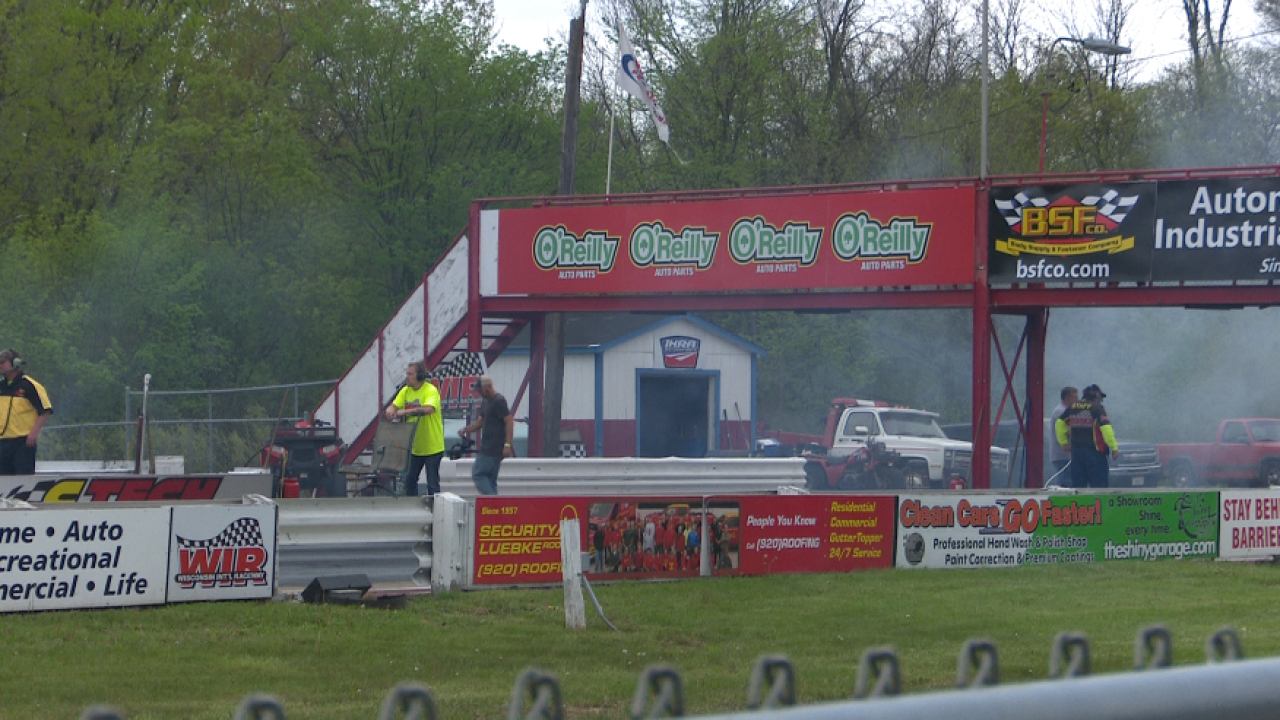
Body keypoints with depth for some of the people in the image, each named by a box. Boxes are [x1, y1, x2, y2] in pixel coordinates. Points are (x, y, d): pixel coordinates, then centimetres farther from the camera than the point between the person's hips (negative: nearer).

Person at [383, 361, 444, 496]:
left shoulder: (431, 391, -17)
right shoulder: (406, 391, 5)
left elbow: (428, 409, -34)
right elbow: (394, 405, 2)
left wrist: (405, 412, -38)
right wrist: (390, 410, -23)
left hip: (432, 447, -7)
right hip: (414, 446, 7)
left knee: (432, 483, -1)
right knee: (409, 480, 11)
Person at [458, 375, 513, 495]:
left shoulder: (499, 401, -12)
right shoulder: (486, 403, 18)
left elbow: (509, 422, -18)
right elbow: (480, 422, 24)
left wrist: (507, 445, -22)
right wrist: (465, 430, 7)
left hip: (493, 448, -10)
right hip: (487, 448, 10)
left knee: (478, 474, -11)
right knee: (490, 479, 9)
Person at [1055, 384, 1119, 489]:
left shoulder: (1073, 407, 10)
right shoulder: (1097, 408, -8)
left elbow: (1059, 423, 15)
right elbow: (1106, 428, -17)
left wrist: (1063, 442, 20)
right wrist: (1114, 447, -15)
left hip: (1076, 451, 5)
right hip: (1095, 452, -5)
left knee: (1077, 485, 9)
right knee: (1099, 486, -3)